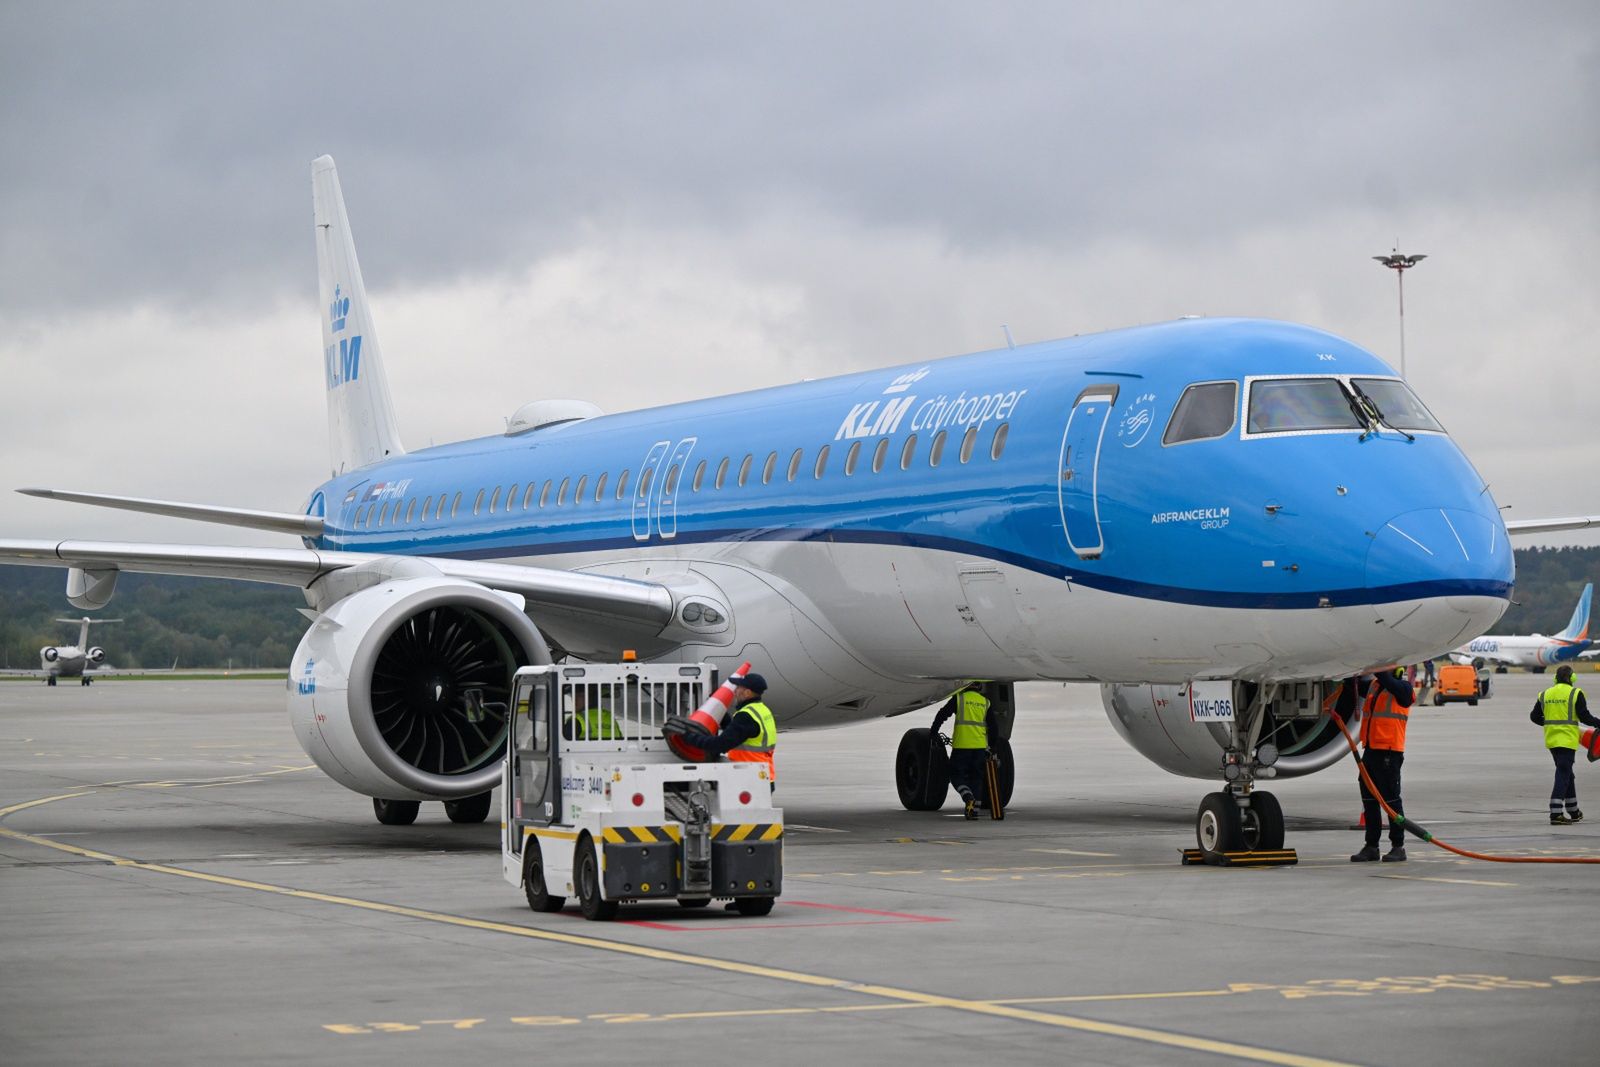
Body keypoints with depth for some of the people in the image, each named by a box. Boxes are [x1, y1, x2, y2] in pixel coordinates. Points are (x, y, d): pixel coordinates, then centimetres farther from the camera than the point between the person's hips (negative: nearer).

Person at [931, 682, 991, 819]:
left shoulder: (958, 698, 1)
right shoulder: (985, 702, 12)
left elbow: (941, 715, 2)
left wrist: (933, 733, 13)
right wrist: (989, 749, 18)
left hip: (961, 746, -3)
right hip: (980, 746, 3)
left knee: (956, 774, 4)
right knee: (976, 777, 12)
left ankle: (968, 797, -21)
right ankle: (974, 809, 7)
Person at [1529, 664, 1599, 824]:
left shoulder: (1545, 694, 8)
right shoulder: (1575, 694, -8)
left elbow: (1535, 716, 13)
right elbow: (1585, 717, -11)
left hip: (1551, 739, 6)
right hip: (1567, 739, -6)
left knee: (1567, 774, 18)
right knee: (1563, 775, -7)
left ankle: (1574, 812, 25)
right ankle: (1556, 814, -16)